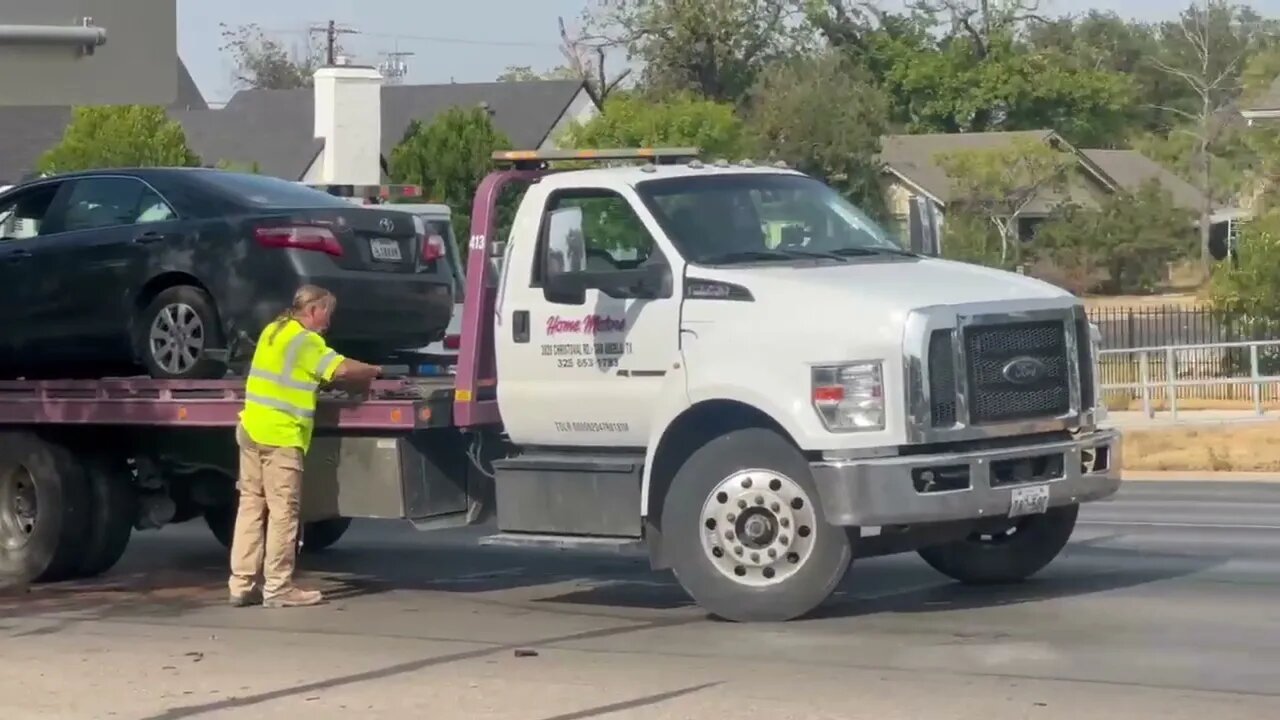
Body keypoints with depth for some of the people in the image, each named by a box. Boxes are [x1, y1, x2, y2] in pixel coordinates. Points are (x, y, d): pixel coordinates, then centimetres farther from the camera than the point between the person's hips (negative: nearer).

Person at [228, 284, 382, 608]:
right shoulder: (304, 340, -12)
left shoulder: (274, 330, 17)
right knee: (283, 510, -5)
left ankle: (242, 584, 10)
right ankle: (278, 588, -3)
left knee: (252, 505, 9)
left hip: (252, 429, 9)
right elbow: (341, 369, -21)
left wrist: (356, 379, 9)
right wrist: (374, 371, -3)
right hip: (280, 435, -9)